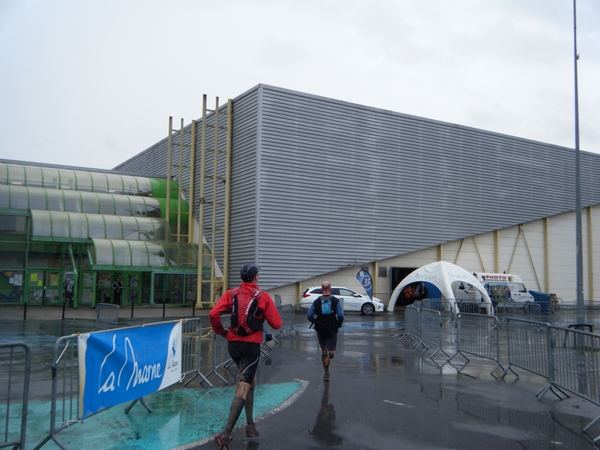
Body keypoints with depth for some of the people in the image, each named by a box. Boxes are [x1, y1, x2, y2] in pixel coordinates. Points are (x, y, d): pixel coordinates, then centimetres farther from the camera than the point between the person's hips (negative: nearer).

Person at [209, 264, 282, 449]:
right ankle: (225, 434, -19)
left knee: (250, 381, 25)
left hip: (233, 344, 5)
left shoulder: (231, 294, 2)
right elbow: (276, 324, -5)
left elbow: (213, 314, -10)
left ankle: (250, 426, 29)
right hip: (252, 346, -5)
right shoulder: (263, 297, -5)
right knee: (242, 389, -7)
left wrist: (221, 331, 6)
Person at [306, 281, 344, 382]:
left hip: (320, 329, 2)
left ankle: (326, 373, 15)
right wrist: (339, 324, 6)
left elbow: (309, 316, -4)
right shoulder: (336, 301, -4)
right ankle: (331, 351, -21)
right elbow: (340, 315, -13)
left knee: (323, 351, 14)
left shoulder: (316, 302, 0)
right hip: (332, 329, -2)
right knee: (331, 352, 10)